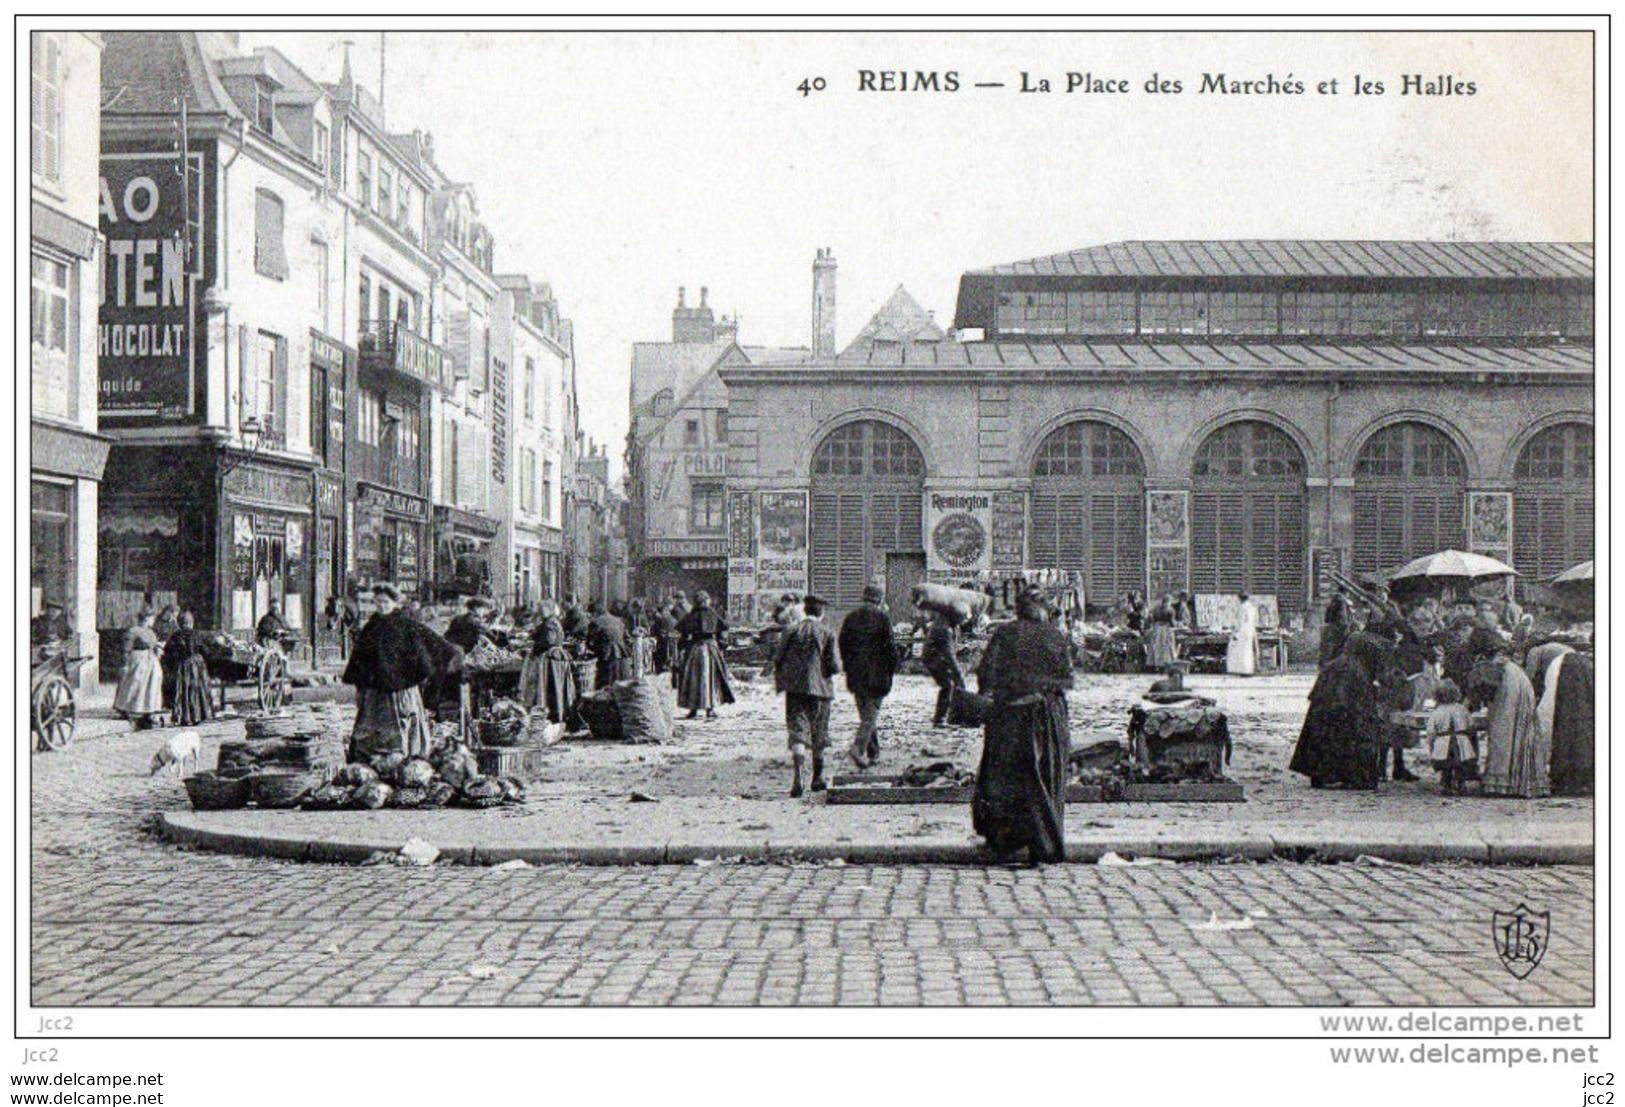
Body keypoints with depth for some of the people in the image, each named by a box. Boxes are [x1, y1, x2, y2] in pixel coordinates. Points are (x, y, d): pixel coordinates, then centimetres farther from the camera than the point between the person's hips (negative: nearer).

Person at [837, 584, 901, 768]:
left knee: (866, 713, 14)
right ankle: (858, 747, -20)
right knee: (872, 712, -4)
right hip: (876, 673, -5)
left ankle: (873, 753, 17)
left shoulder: (850, 617, 9)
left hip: (856, 673, 5)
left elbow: (842, 643, 11)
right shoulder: (882, 617, -6)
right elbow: (890, 644, -8)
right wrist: (892, 668, 2)